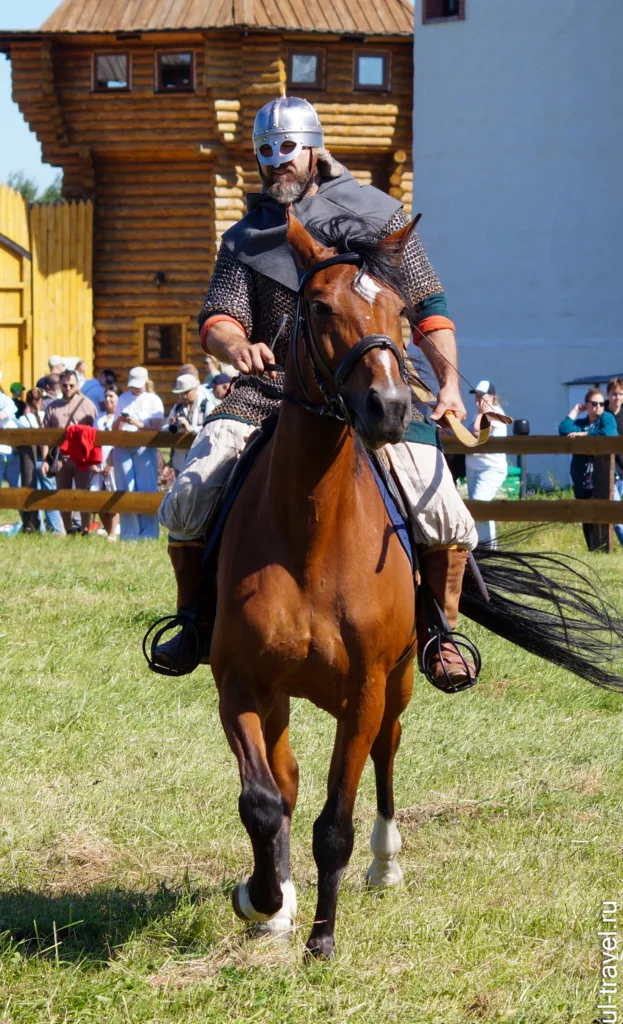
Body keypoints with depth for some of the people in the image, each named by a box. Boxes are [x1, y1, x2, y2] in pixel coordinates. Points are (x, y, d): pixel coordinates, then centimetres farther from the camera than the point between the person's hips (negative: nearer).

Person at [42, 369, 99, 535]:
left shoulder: (86, 404, 3)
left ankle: (85, 530, -1)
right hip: (60, 458, 3)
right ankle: (68, 531, 16)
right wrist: (45, 460, 2)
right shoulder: (52, 408, 10)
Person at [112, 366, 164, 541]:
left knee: (146, 490, -7)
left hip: (144, 449, -3)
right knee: (126, 491, 2)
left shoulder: (153, 400, 4)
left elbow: (156, 428, -5)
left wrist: (137, 423, -18)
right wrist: (119, 420, -7)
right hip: (123, 448, 3)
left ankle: (148, 535, -3)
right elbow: (115, 430, 15)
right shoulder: (124, 399, 14)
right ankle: (129, 535, 6)